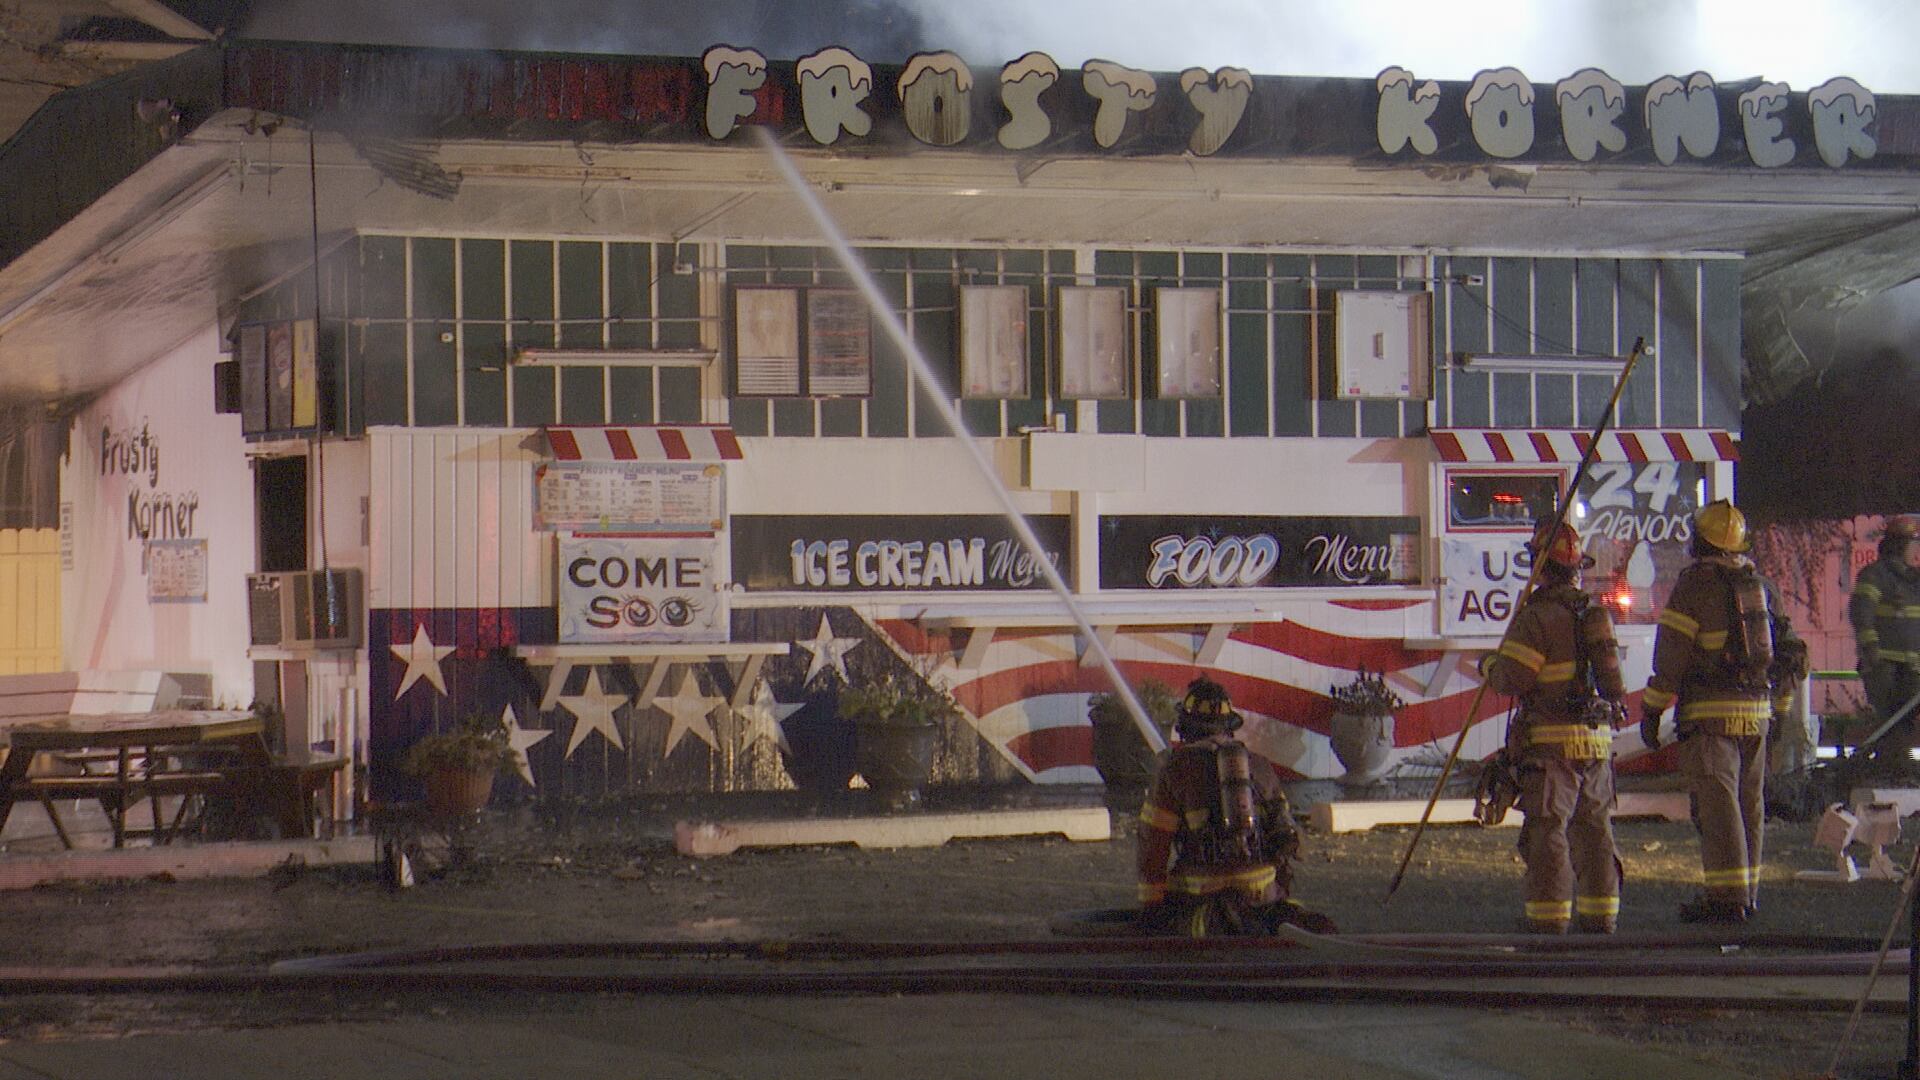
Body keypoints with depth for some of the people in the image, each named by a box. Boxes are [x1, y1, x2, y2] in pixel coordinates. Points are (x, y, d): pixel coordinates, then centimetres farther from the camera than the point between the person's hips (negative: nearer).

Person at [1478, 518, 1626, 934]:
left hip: (1553, 742, -7)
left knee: (1547, 829, -3)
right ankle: (1600, 912, 13)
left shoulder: (1538, 616, -12)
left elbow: (1511, 678, -14)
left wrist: (1488, 665, 6)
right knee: (1594, 828, 12)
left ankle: (1549, 914, -4)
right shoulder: (1597, 611, 12)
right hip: (1599, 739, 7)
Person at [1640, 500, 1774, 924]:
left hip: (1709, 713, -7)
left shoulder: (1695, 583, -9)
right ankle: (1748, 892, 17)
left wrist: (1652, 711, -5)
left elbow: (1672, 655, -10)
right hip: (1756, 710, 7)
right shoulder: (1756, 582, 12)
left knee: (1716, 802, -7)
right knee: (1749, 805, 12)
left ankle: (1726, 894, -11)